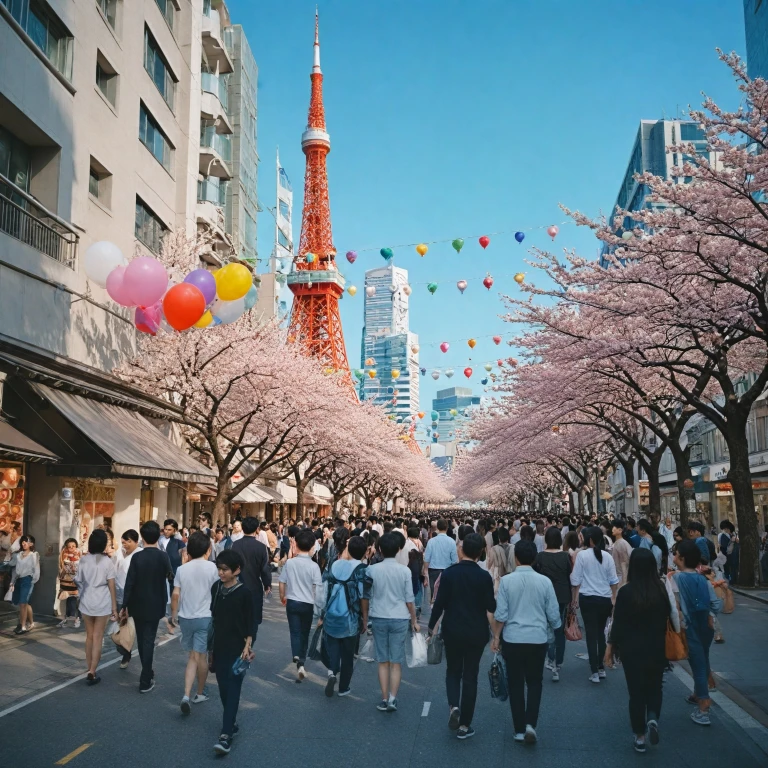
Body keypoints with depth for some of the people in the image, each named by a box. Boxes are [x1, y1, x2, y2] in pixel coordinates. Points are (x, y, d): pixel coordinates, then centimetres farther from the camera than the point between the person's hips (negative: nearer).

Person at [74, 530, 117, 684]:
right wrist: (114, 608, -2)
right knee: (98, 638, 3)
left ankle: (90, 671, 22)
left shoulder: (83, 560, -2)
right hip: (102, 603, -3)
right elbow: (111, 587, -7)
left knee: (89, 636, 15)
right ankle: (92, 673, 0)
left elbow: (78, 581, 2)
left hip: (86, 602, 3)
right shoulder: (107, 561, -8)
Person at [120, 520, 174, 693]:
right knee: (148, 640, 3)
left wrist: (124, 606, -2)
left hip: (138, 605, 1)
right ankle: (145, 681, 2)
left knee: (141, 639, 17)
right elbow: (171, 579, -2)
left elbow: (129, 583, -9)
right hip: (154, 605, -1)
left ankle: (147, 672, 34)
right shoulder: (163, 556, -12)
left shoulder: (136, 557, -10)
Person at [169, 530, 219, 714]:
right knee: (201, 656, 10)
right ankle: (200, 693, 22)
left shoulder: (181, 569, -1)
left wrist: (173, 616, 10)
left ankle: (186, 695, -2)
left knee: (192, 657, 12)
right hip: (205, 617, -3)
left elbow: (175, 595, -1)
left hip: (185, 618, 3)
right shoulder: (211, 567, -8)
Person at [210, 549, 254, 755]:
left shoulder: (243, 593, -12)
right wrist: (210, 644, 13)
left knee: (233, 690, -5)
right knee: (223, 689, 13)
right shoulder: (215, 588, 2)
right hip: (219, 647, 5)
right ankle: (231, 723, 30)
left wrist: (247, 646, -11)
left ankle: (226, 735, -7)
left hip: (237, 649, -5)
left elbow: (249, 624, -7)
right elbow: (213, 617, 11)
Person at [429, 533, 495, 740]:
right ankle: (465, 725, 12)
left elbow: (439, 603, -5)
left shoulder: (449, 574, -8)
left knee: (453, 671, 19)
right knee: (470, 676, 9)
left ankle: (453, 705, -6)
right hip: (476, 633, 0)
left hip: (452, 631, 1)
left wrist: (432, 626, 7)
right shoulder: (484, 577, -10)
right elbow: (491, 608, -6)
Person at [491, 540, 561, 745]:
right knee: (534, 682, 16)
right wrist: (551, 630, 20)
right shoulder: (544, 581, -7)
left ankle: (519, 730, 17)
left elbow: (501, 614, -9)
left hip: (512, 639, -1)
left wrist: (496, 637, 5)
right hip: (538, 639, 1)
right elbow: (554, 615, 0)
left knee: (516, 684, 12)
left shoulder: (507, 581, -10)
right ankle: (530, 724, 1)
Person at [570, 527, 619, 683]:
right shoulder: (607, 556, -1)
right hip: (605, 599, 3)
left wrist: (575, 596, 9)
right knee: (601, 632, 17)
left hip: (588, 598, -3)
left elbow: (576, 579, -4)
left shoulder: (582, 555, -9)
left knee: (591, 634, 1)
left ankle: (595, 672, 0)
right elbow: (614, 580, 4)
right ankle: (601, 668, 23)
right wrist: (613, 597, 17)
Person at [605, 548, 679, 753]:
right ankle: (653, 718, -4)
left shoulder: (626, 592, -14)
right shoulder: (662, 589, -8)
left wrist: (611, 646, 2)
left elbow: (618, 622, -9)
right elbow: (672, 617, -1)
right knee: (654, 688, 20)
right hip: (656, 649, 2)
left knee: (636, 691, 10)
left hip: (632, 649, -2)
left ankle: (640, 737, 14)